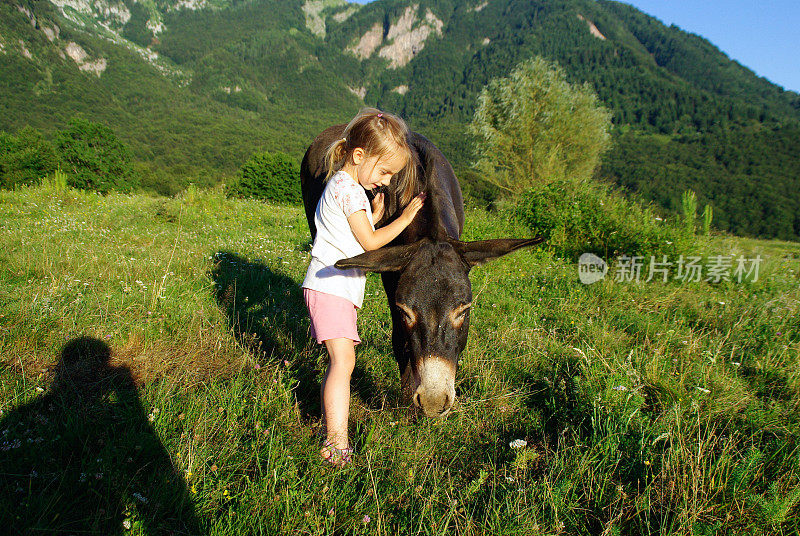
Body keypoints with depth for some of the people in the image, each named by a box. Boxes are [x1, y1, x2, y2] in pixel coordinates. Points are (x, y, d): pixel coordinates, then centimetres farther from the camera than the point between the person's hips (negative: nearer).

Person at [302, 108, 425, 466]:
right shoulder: (348, 188, -13)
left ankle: (329, 424, 24)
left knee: (338, 362, 14)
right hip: (331, 287, -11)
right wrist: (406, 216, -5)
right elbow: (370, 242, -13)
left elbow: (360, 233, 20)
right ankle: (337, 443, -10)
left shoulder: (345, 185, 19)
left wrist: (377, 212, 8)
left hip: (340, 289, 11)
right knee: (343, 361, -13)